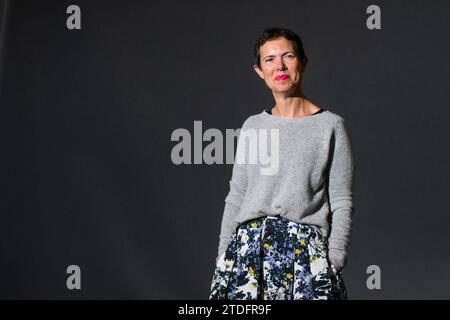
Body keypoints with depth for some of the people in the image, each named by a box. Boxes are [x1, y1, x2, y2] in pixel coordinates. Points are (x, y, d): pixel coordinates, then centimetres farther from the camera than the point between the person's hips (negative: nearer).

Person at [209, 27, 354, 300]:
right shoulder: (252, 127, 11)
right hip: (248, 248, 3)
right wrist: (223, 257, 9)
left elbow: (342, 203, -2)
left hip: (306, 251, -3)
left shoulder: (330, 125, 1)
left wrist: (334, 263, -9)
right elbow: (236, 198, 14)